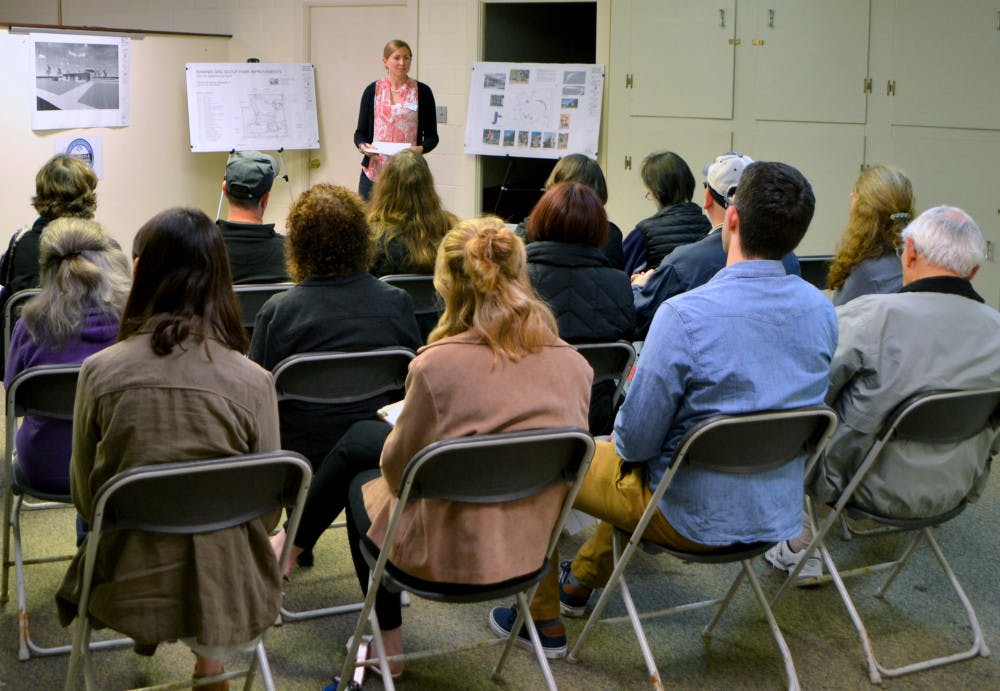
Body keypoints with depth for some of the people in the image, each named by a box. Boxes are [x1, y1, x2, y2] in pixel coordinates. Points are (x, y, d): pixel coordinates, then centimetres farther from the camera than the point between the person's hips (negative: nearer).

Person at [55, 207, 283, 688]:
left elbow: (84, 497, 2)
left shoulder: (99, 372, -11)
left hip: (128, 588, 0)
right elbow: (268, 508, -1)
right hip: (227, 592, 0)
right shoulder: (253, 382, -13)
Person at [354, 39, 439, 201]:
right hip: (374, 171, 1)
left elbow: (432, 135, 7)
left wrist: (421, 148, -13)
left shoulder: (422, 92, 6)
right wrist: (362, 146, -10)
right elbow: (360, 132, 11)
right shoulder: (372, 91, 10)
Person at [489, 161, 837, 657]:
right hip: (778, 514, 7)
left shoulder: (685, 315, -28)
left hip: (694, 519, -7)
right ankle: (580, 581, 51)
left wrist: (621, 438, 3)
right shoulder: (821, 309, -7)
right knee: (626, 457, 34)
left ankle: (544, 621, 28)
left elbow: (636, 439, -22)